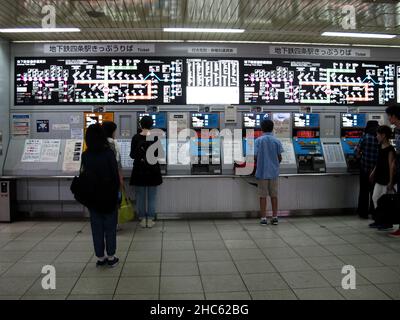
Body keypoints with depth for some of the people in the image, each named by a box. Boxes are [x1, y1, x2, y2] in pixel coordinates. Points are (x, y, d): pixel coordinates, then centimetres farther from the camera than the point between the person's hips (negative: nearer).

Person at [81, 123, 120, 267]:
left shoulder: (85, 155, -3)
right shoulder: (109, 153, -13)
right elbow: (115, 175, -10)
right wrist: (116, 192, 1)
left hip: (92, 196, 3)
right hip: (109, 196, -3)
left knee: (97, 228, 11)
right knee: (110, 227, 9)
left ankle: (100, 258, 19)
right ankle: (111, 257, 16)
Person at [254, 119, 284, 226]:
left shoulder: (258, 140, -6)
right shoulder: (276, 141, -1)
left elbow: (255, 156, -9)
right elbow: (280, 158, 1)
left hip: (262, 172, -2)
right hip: (274, 172, 2)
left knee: (263, 196, 4)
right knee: (274, 195, 10)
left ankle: (263, 218, 6)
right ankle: (275, 217, 14)